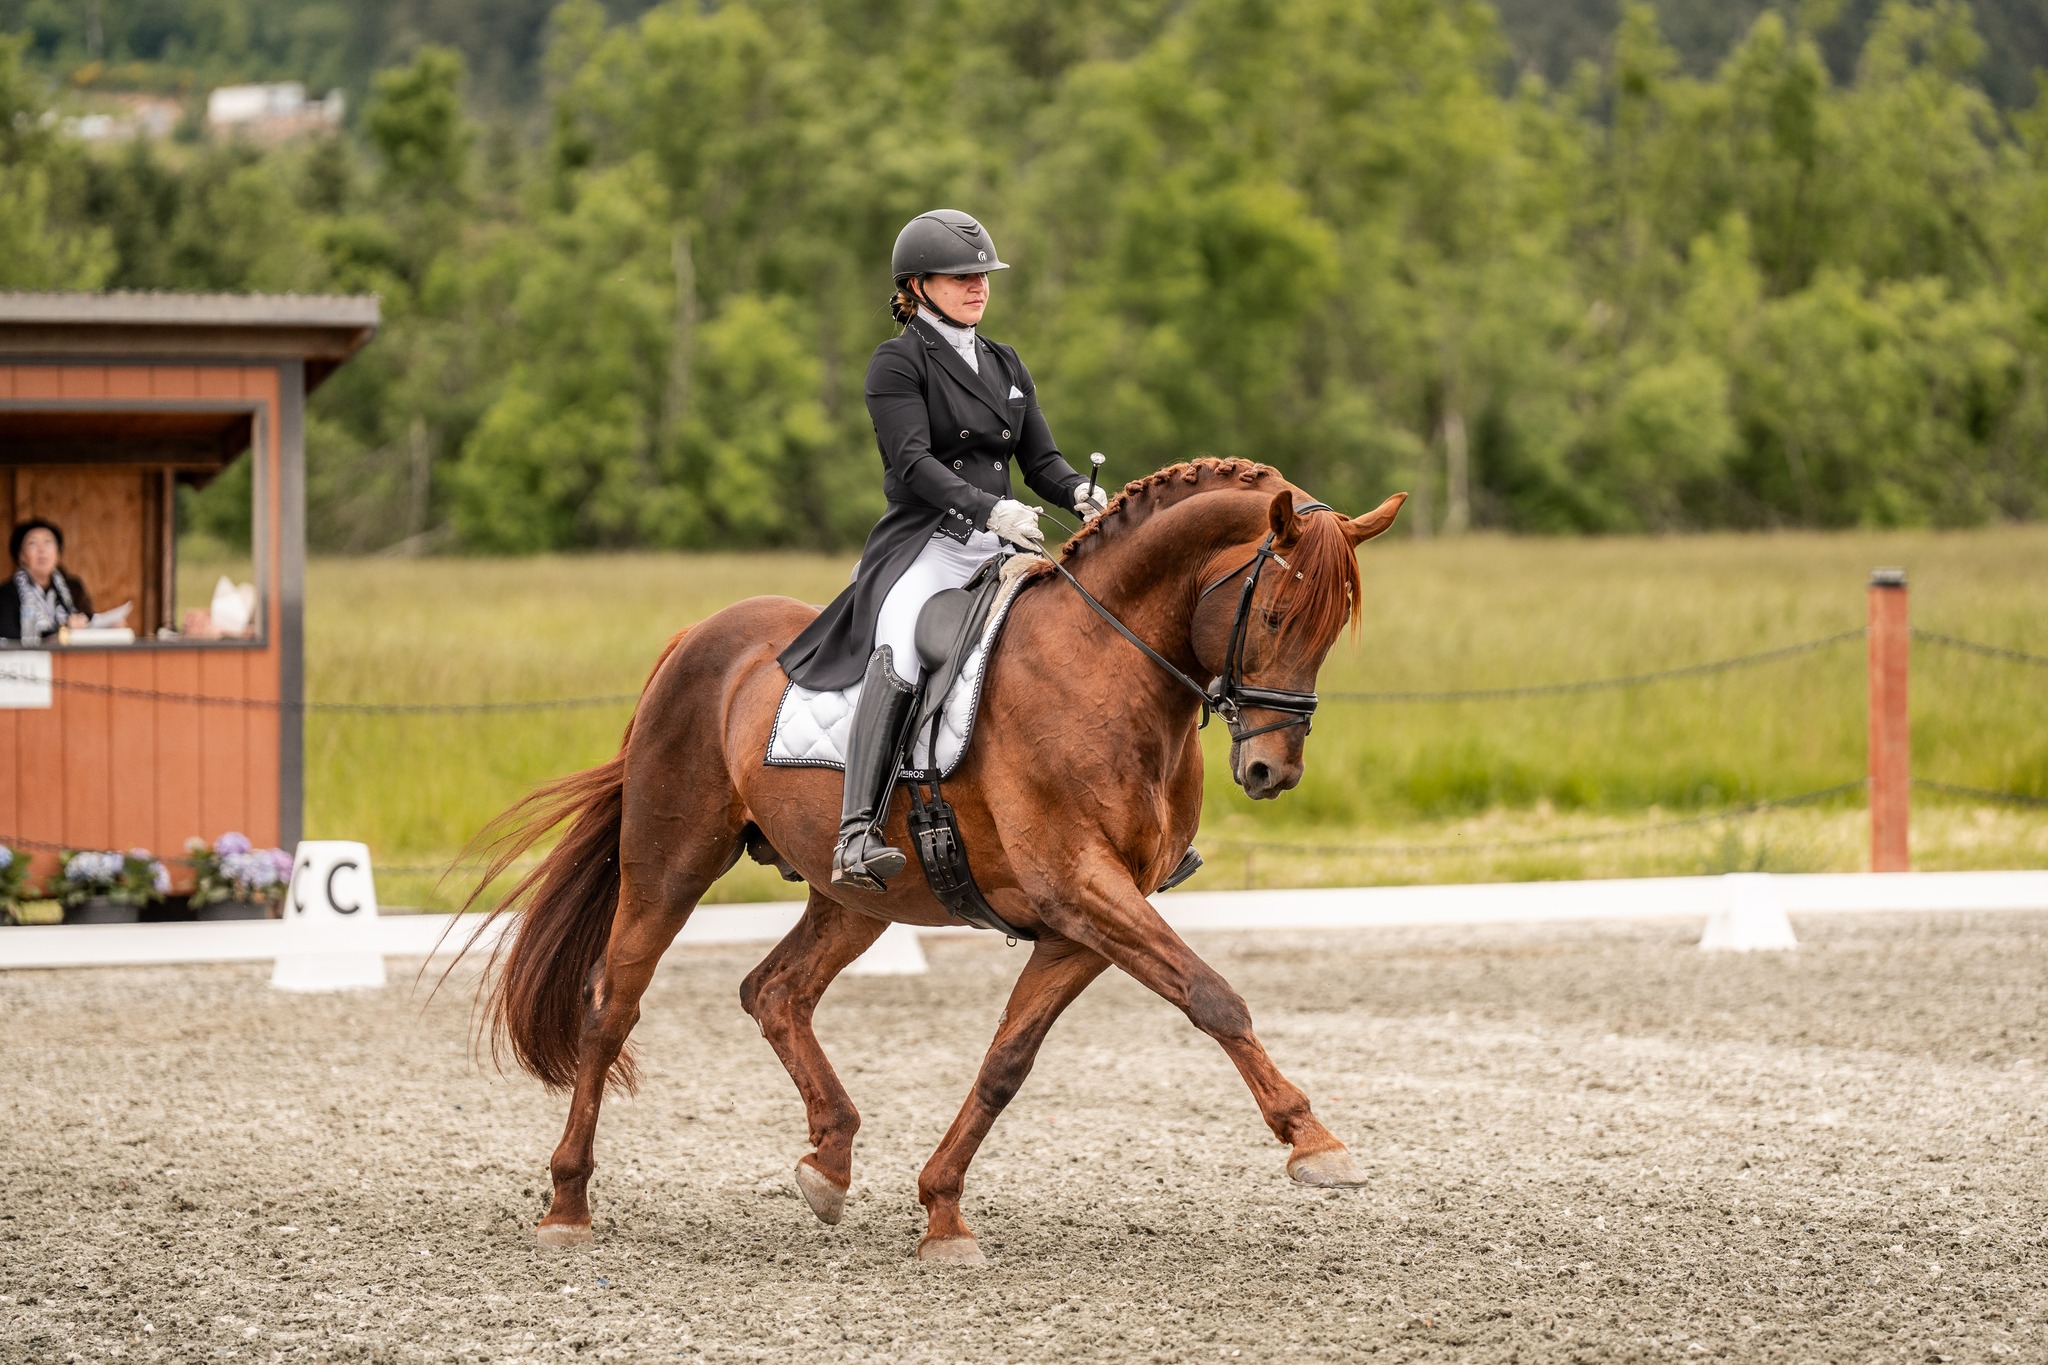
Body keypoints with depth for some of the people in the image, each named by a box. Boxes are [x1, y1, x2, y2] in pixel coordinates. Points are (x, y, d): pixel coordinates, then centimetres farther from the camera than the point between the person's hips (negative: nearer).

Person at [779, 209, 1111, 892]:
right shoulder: (898, 363, 0)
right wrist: (990, 509, -28)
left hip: (998, 551, 7)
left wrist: (1082, 493, -9)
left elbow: (1041, 462, 15)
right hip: (923, 547, -7)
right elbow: (914, 461, -13)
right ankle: (857, 834, -44)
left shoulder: (1006, 366, 21)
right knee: (899, 653, -35)